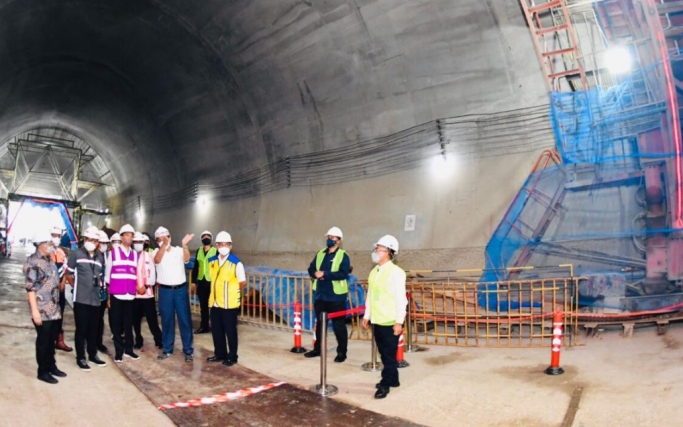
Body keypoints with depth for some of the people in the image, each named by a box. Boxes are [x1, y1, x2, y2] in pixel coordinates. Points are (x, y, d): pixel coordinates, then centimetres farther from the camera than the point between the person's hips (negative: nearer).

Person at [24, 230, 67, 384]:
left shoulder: (50, 260, 13)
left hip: (54, 309, 8)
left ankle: (51, 366, 29)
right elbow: (30, 288, -17)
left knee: (52, 339, 16)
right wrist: (35, 310, -20)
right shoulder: (32, 262, -13)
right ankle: (42, 371, 15)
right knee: (43, 340, 3)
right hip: (42, 310, -7)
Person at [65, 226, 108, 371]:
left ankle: (92, 355, 25)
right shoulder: (76, 254, -4)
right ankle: (80, 358, 12)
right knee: (81, 329, 1)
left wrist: (99, 286, 9)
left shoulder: (100, 257, 11)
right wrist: (77, 287, 4)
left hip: (95, 299, 5)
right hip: (81, 299, -5)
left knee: (93, 329, 13)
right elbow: (69, 273, 1)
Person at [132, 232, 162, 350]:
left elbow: (152, 273, 0)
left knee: (152, 318, 0)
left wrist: (146, 286, -12)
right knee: (135, 319, 10)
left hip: (147, 292, -1)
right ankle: (138, 341, 23)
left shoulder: (149, 256, 4)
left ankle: (159, 340, 8)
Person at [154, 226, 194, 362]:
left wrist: (184, 245, -38)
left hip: (181, 289, -1)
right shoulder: (157, 251, 1)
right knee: (166, 320, 10)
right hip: (165, 290, 1)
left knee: (185, 320, 2)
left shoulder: (178, 250, 1)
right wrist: (164, 245, -38)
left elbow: (186, 259, -19)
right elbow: (157, 260, -21)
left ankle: (188, 350, 9)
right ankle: (167, 349, 22)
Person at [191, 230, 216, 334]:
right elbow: (195, 267, 11)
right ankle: (204, 326, 22)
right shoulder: (198, 251, 8)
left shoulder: (216, 251, -6)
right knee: (203, 306, 12)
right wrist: (193, 281, 9)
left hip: (212, 282, -4)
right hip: (201, 282, 5)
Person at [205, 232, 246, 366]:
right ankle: (220, 353, 30)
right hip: (215, 302, 5)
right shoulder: (212, 261, 4)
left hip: (229, 303, -5)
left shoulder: (236, 263, -13)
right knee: (216, 330, 14)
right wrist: (217, 291, 11)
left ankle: (232, 356, 18)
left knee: (230, 331, 5)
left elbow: (242, 282, -3)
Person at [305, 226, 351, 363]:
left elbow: (343, 274, -19)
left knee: (338, 325, 1)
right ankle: (317, 349, 29)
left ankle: (341, 352, 12)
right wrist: (316, 273, -14)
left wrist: (325, 274, -23)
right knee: (319, 323, 16)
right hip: (320, 295, 6)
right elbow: (311, 269, 9)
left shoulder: (343, 256, -7)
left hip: (336, 296, -6)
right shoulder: (320, 254, 12)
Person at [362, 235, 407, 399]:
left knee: (389, 354, 2)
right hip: (377, 320, 8)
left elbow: (401, 298, -15)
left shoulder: (396, 272, -14)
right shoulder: (374, 271, 10)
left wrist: (399, 321, -17)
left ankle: (385, 384, 11)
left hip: (390, 322, -8)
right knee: (384, 353, 16)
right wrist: (367, 315, 16)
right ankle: (393, 379, 31)